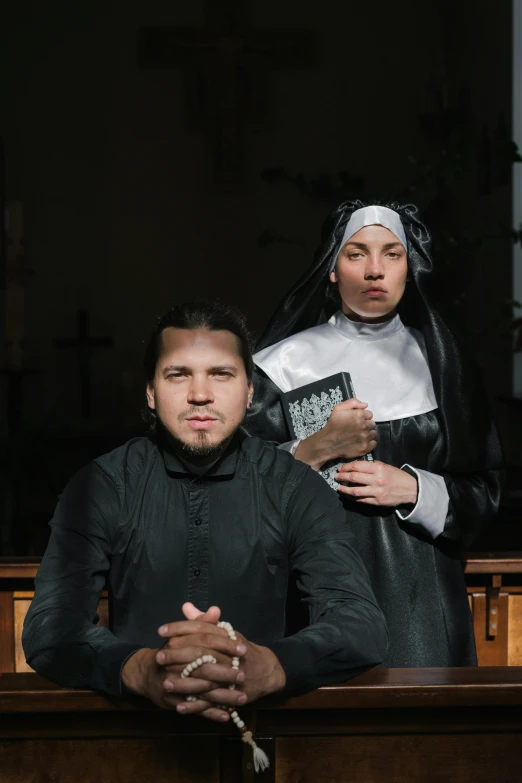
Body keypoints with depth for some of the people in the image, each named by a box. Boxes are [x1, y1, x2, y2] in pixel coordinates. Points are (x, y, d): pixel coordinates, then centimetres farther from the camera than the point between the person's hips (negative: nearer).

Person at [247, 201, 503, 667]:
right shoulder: (288, 361, 2)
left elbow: (484, 490, 7)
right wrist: (316, 450, -15)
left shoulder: (438, 361, 8)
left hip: (418, 593, 2)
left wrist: (413, 488, -9)